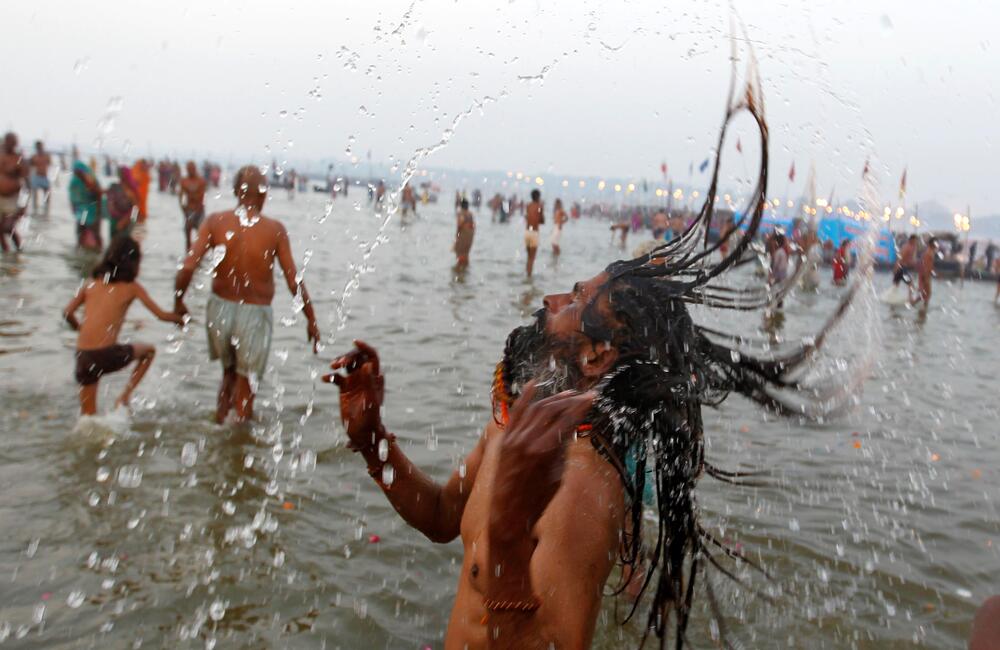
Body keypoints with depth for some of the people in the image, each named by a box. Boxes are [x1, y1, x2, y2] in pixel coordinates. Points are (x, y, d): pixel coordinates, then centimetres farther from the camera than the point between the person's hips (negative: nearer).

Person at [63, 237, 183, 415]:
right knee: (149, 351, 26)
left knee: (88, 415, 20)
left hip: (83, 357, 4)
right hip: (107, 354, -4)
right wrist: (180, 319, 25)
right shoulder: (132, 286, 3)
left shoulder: (91, 283, 12)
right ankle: (125, 396, 14)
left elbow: (67, 313, 6)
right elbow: (161, 315, 5)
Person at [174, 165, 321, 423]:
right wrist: (311, 320, 2)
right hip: (255, 314, -3)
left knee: (229, 372, 28)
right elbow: (294, 281, -9)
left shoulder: (216, 221, -6)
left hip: (220, 308, 3)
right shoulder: (274, 230, -11)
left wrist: (178, 301, 4)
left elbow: (187, 267, -13)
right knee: (246, 387, 12)